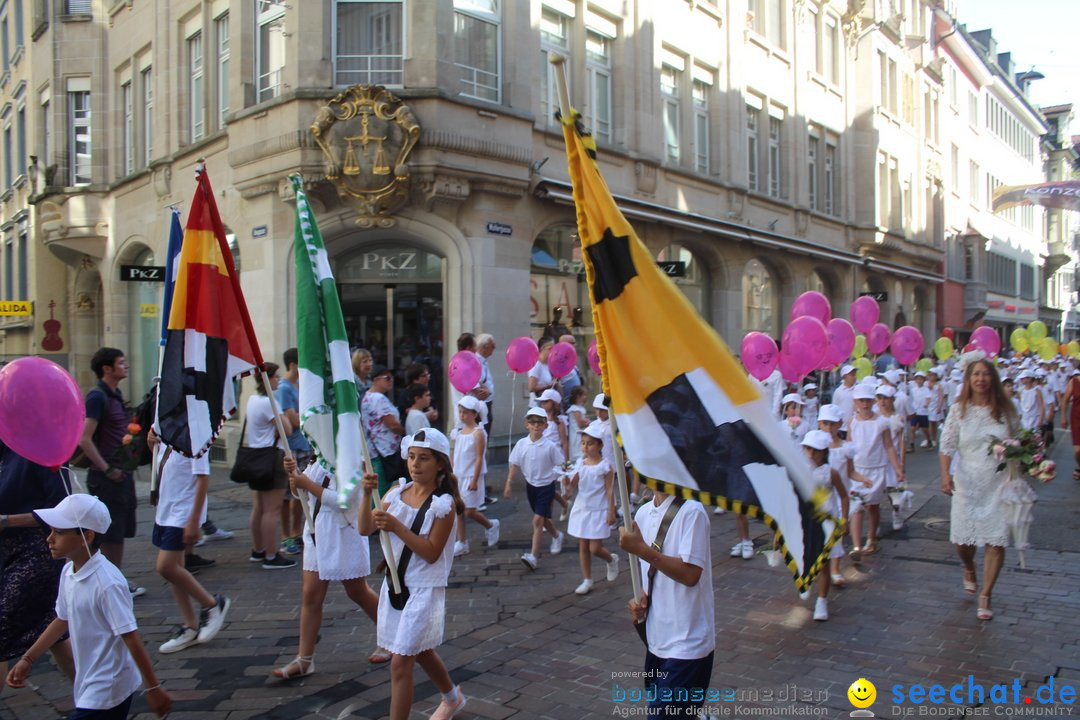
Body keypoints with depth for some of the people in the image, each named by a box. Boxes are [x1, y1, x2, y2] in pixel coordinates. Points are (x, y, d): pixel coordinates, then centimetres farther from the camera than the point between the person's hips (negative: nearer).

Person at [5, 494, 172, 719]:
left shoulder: (107, 582, -25)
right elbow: (63, 619, 16)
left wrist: (153, 687, -18)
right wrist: (28, 659, 16)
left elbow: (130, 637, -22)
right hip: (89, 685, 8)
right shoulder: (69, 572, 0)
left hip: (106, 692, -8)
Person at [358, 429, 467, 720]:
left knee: (400, 662, -7)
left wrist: (396, 527, -29)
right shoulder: (397, 494, 0)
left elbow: (431, 553, -20)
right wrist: (367, 494, -22)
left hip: (424, 590, -7)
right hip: (395, 584, 7)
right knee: (421, 652, 24)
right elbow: (365, 528, -6)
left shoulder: (443, 504, -16)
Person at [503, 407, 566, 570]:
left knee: (538, 520, -12)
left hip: (546, 486, -4)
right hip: (531, 485, 4)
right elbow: (515, 464, 1)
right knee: (543, 518, 21)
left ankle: (533, 556, -12)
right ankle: (557, 536, 49)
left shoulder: (550, 446, -14)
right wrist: (509, 483, -2)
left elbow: (562, 463, -6)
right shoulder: (522, 444, -6)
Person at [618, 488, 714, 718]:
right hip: (656, 639, 7)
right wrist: (640, 598, 0)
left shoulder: (691, 512, -16)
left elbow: (690, 574, -22)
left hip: (686, 644, -7)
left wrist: (641, 549, -24)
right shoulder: (643, 513, 5)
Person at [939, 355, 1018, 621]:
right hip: (967, 483, 0)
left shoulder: (1005, 410, 2)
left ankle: (985, 597, 12)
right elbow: (947, 445, -3)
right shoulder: (959, 410, -1)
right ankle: (969, 570, 40)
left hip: (999, 484, 0)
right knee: (962, 538, 4)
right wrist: (945, 474, -14)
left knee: (996, 541, -4)